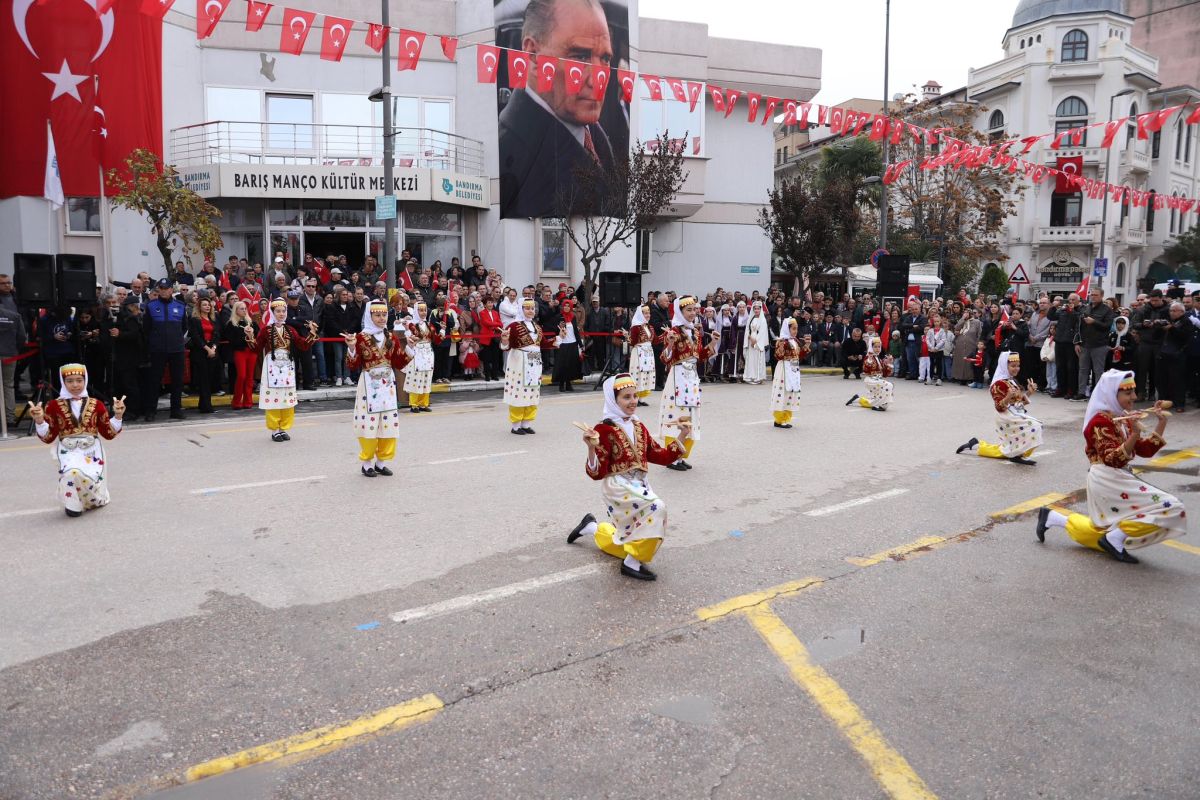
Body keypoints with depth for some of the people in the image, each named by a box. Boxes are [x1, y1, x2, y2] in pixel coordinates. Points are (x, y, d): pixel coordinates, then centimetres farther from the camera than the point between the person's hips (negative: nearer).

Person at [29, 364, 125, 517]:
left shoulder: (96, 404, 4)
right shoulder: (54, 406, 2)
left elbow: (109, 434, 4)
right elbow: (48, 438, 1)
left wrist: (118, 416, -9)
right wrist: (39, 421, -15)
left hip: (92, 451, 1)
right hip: (69, 451, -1)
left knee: (88, 477, -23)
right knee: (72, 472, -33)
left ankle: (92, 499, 15)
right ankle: (73, 505, -5)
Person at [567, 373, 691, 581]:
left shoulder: (638, 427, 9)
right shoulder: (604, 429, -13)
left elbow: (662, 456, 12)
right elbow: (597, 473, -16)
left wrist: (682, 436, 4)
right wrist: (592, 448, -33)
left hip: (638, 485, 7)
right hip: (617, 487, -7)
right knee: (655, 508, -33)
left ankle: (591, 527, 43)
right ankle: (633, 563, -19)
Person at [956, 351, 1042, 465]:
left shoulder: (1012, 381, 11)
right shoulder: (999, 383, -16)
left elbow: (1020, 401, 16)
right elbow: (999, 407, -20)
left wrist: (1029, 392, 0)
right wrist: (1009, 397, -37)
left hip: (1017, 415, 9)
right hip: (1008, 418, -9)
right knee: (1033, 426, -26)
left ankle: (977, 444, 22)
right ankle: (1017, 455, -15)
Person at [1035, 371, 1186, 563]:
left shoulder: (1124, 418, 9)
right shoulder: (1101, 421, -17)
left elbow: (1146, 450, 8)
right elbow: (1114, 460, -23)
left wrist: (1161, 422, 0)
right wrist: (1134, 434, -36)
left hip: (1118, 479, 10)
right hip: (1108, 480, -10)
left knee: (1099, 532, 23)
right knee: (1171, 508, -16)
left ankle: (1052, 517, 23)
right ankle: (1114, 539, -10)